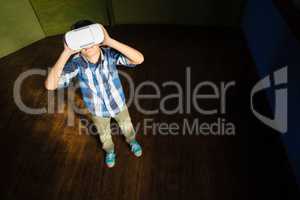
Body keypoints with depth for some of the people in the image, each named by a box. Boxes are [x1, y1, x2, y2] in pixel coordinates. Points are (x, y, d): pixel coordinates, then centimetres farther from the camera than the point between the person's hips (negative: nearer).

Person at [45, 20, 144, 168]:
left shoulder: (110, 53, -28)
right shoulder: (76, 63, -28)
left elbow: (139, 59, -43)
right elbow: (50, 85, -39)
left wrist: (110, 41, -47)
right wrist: (66, 53, -43)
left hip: (118, 104, 0)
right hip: (98, 111, 1)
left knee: (127, 126, 29)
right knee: (104, 135, 29)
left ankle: (132, 141, 65)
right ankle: (110, 151, 64)